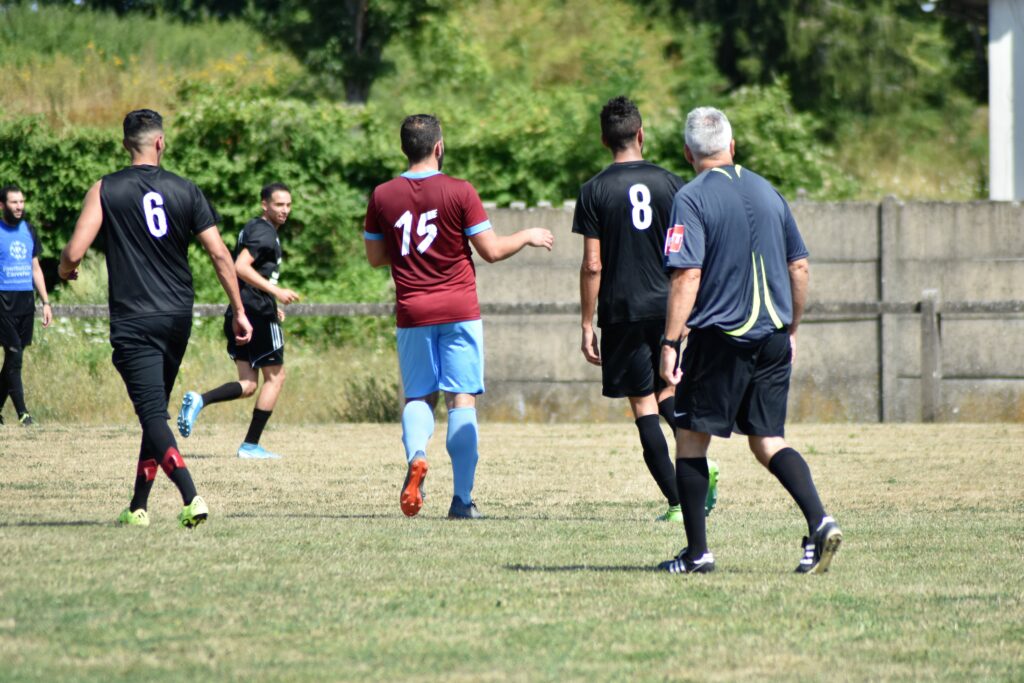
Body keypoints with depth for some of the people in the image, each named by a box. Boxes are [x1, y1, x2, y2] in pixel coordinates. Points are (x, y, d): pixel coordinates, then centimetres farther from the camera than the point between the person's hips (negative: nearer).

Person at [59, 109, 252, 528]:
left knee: (153, 414, -8)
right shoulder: (185, 191, 3)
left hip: (133, 321, -4)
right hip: (178, 318, 4)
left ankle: (191, 498, -27)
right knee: (155, 411, 18)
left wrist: (65, 270, 14)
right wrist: (239, 312, 7)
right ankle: (138, 506, 22)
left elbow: (74, 252, -10)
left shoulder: (106, 190, -4)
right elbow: (220, 254, 0)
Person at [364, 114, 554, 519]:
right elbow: (491, 250, -5)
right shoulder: (460, 193, -8)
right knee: (462, 401, 0)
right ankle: (462, 498, -4)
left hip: (412, 314, 2)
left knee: (418, 397, 14)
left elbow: (375, 257, 9)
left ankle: (415, 456, -17)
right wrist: (528, 236, 12)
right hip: (459, 310, -2)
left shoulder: (382, 196, 0)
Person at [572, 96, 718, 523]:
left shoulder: (595, 191, -5)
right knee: (665, 391, 21)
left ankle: (678, 501, -4)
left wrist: (587, 325, -2)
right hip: (667, 306, 3)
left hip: (623, 311, -3)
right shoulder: (670, 183, 2)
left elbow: (592, 265, -8)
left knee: (643, 405, 1)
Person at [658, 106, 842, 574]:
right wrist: (790, 330, 23)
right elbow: (800, 267, 13)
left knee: (691, 440, 8)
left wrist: (670, 342, -14)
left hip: (718, 339, -5)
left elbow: (686, 276, -16)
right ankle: (818, 522, -11)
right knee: (768, 441, 11)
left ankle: (697, 551, 7)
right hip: (772, 340, 5)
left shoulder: (692, 199, -8)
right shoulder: (768, 192, 10)